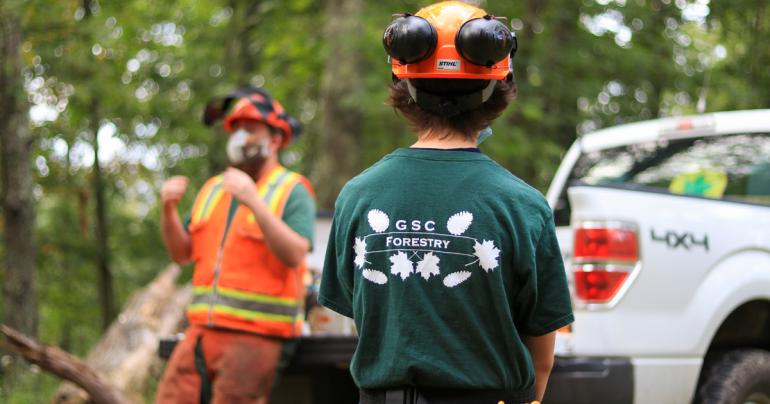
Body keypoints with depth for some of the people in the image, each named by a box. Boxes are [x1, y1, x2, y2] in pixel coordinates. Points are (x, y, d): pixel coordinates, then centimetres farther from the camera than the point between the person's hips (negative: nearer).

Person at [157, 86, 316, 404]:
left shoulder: (292, 192, -1)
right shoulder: (213, 189, 19)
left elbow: (294, 254, -17)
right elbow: (182, 253, 16)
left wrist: (254, 201, -25)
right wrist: (169, 210, -2)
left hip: (255, 334, -6)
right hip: (203, 329, 6)